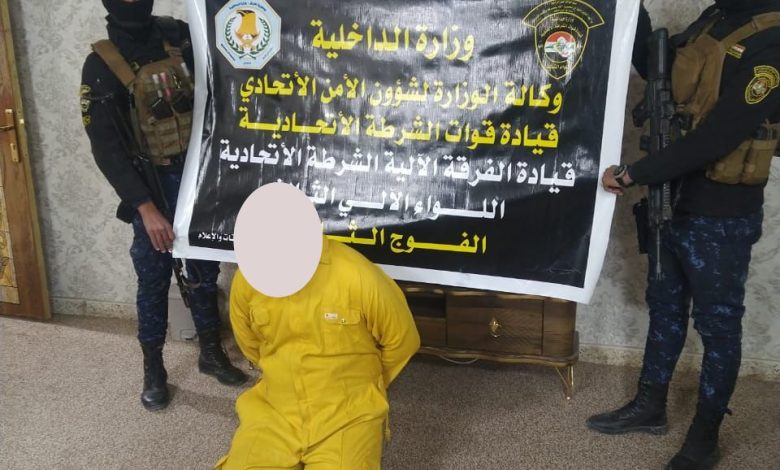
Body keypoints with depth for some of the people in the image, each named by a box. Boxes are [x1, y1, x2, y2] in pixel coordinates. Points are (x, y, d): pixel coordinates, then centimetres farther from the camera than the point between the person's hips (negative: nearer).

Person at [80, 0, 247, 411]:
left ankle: (211, 352, 32)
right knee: (153, 279, 7)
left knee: (205, 269, 14)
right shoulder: (101, 66, -10)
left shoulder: (181, 36, 0)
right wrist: (145, 207, -20)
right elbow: (106, 148, -14)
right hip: (153, 188, -3)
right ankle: (153, 369, 25)